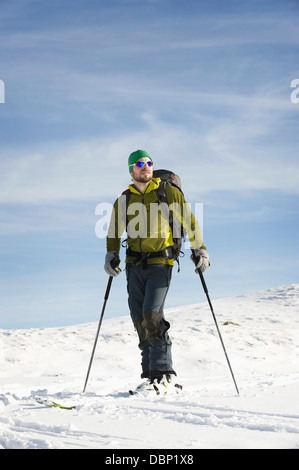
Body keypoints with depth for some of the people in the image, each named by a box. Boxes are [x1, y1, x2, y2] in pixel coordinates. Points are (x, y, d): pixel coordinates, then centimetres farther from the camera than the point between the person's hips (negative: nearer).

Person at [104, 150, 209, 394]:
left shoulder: (168, 192, 0)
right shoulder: (124, 200, 10)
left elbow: (189, 222, 6)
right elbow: (114, 232, 19)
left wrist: (199, 249, 1)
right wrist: (111, 254, 3)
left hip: (160, 263, -4)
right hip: (134, 264, 4)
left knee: (152, 314, -18)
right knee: (139, 318, 2)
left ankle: (163, 371, -11)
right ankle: (151, 373, 9)